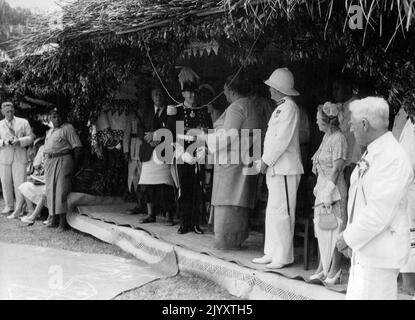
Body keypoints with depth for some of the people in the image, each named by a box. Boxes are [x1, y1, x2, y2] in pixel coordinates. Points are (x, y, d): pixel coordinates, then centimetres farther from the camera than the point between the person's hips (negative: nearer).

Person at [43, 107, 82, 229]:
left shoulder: (68, 128, -1)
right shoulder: (49, 132, 22)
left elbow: (77, 147, -6)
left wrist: (74, 165, -11)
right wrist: (44, 163, 12)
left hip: (63, 160, -7)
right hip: (49, 161, 7)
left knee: (61, 189, -10)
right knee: (50, 189, 6)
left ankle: (62, 218, -7)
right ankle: (52, 216, 13)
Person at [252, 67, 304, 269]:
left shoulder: (289, 107, -11)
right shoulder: (280, 107, 20)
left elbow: (281, 140, -18)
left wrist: (265, 161, -13)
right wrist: (264, 161, 12)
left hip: (285, 170, -10)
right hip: (275, 169, 10)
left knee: (281, 213, -6)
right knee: (272, 213, 13)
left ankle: (283, 257, 1)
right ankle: (272, 253, 21)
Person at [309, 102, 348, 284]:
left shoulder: (338, 139, -13)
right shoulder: (326, 137, 13)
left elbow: (336, 169, -17)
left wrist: (328, 193, -18)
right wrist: (319, 187, 14)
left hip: (334, 190, -9)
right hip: (323, 188, 9)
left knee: (334, 230, -2)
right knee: (321, 230, 12)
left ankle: (334, 271, 8)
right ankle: (322, 268, 22)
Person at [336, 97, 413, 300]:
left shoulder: (393, 159, -19)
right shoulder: (370, 154, 11)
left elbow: (378, 214, -24)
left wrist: (349, 238, -14)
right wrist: (351, 238, 10)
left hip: (380, 255, -9)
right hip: (364, 250, 9)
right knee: (355, 295, 16)